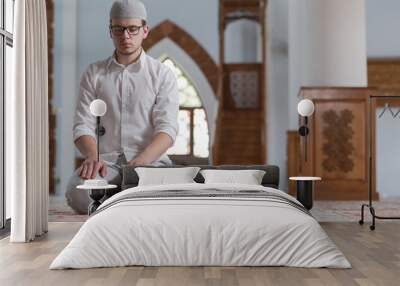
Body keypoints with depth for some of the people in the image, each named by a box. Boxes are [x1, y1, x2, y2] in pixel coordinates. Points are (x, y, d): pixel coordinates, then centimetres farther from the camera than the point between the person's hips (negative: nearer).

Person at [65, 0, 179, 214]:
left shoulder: (162, 74, 8)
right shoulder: (94, 74, 14)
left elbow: (167, 128, -4)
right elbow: (83, 125, 5)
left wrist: (141, 160, -24)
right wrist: (92, 157, -18)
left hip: (151, 161, 0)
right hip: (106, 161, 1)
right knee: (78, 192, -32)